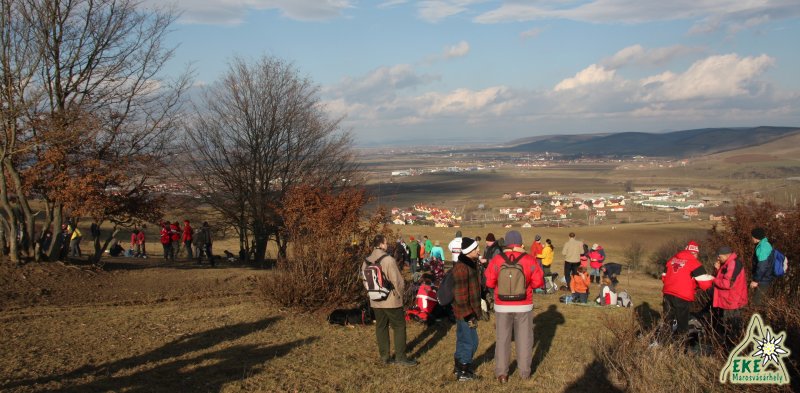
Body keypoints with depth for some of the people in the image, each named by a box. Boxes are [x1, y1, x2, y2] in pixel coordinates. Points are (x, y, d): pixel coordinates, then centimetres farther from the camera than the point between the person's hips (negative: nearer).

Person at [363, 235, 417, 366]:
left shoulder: (366, 262, 1)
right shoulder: (388, 260, -19)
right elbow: (398, 280, -16)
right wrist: (400, 294, 1)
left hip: (375, 302, 6)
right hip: (391, 301, -6)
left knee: (381, 327, 14)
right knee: (399, 327, 6)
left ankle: (384, 357, 20)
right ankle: (400, 357, 7)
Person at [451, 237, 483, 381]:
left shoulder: (471, 264, 9)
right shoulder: (462, 268, -24)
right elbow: (461, 295, -24)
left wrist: (477, 309, 23)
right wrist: (468, 315, -21)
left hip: (470, 311, 9)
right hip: (466, 313, -9)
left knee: (463, 340, 19)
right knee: (470, 342, 1)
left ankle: (459, 367, 32)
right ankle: (463, 373, 13)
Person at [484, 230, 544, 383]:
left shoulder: (496, 260, -9)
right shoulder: (530, 260, -8)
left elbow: (489, 282, -6)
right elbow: (538, 282, -4)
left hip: (502, 306, 0)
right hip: (523, 306, 0)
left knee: (502, 339, 11)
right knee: (524, 339, 13)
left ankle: (501, 373, 13)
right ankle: (525, 372, 21)